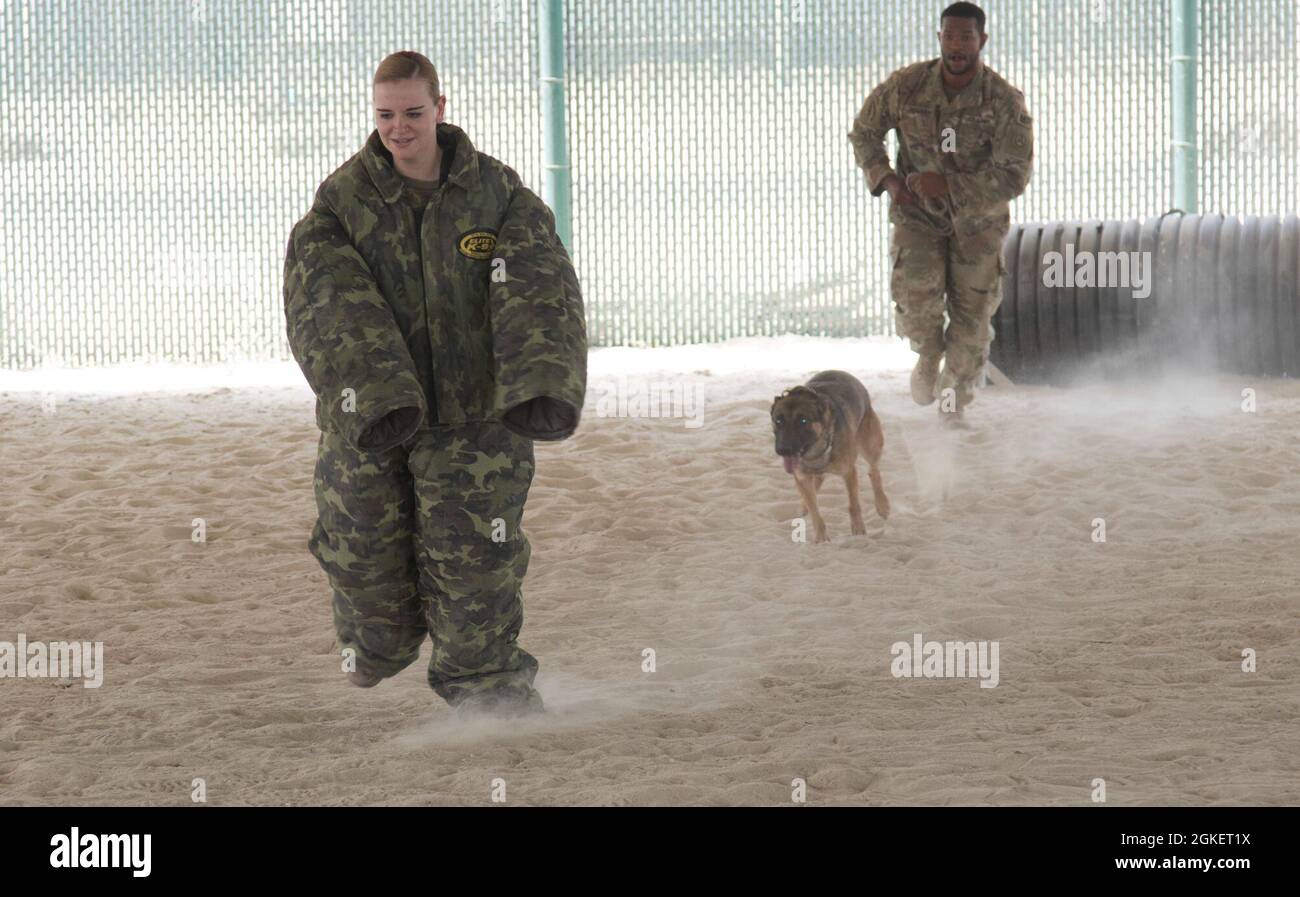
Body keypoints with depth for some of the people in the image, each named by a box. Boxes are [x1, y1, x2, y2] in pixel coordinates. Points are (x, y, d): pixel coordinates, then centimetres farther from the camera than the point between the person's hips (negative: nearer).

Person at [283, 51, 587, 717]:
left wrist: (540, 383, -35)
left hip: (474, 409, -1)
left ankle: (488, 685, 9)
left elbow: (536, 289, -16)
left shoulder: (496, 191, -3)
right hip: (365, 413, 1)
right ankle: (375, 648, 40)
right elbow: (326, 304, -18)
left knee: (473, 557, -3)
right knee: (364, 545, 12)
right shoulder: (342, 200, -5)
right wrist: (372, 393, -35)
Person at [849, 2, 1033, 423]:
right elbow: (864, 131, 5)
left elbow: (1013, 177, -21)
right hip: (917, 211, 0)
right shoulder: (906, 85, -12)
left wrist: (948, 185, -29)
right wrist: (887, 179, -11)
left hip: (978, 218, 0)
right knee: (915, 287, -26)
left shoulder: (1005, 101, -18)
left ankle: (956, 400, 31)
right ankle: (928, 353, 6)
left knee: (972, 319, 5)